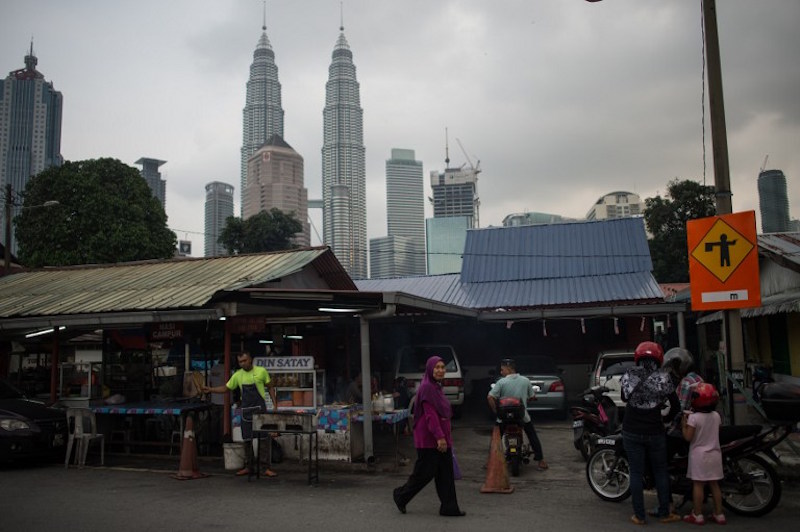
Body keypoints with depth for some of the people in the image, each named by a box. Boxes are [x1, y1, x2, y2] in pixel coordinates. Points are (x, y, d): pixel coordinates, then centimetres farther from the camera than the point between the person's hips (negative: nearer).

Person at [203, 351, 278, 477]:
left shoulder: (261, 371, -4)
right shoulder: (238, 375, 4)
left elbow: (270, 388, 4)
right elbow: (226, 388, 12)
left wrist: (275, 404, -2)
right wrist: (211, 389, -1)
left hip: (260, 410, -4)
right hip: (246, 410, 4)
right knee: (247, 440, 9)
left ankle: (267, 468, -1)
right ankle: (249, 467, 20)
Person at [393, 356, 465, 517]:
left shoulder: (437, 387, 14)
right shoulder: (426, 387, -16)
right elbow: (430, 415, -22)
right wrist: (439, 437, -27)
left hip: (441, 437, 9)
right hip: (429, 438, -9)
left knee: (446, 473, 8)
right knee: (425, 472, 0)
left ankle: (449, 507, 12)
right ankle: (401, 495, 19)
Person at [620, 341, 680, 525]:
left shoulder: (627, 376, -3)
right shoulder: (662, 378, -9)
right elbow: (675, 404, -2)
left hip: (631, 432, 1)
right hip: (655, 432, -1)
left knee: (636, 473, 7)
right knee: (660, 472, 14)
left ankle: (639, 516, 10)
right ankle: (664, 513, 21)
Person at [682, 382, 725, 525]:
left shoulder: (694, 417, -16)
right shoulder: (716, 416, 1)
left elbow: (688, 437, -16)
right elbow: (716, 432, 15)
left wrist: (684, 422, -5)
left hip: (699, 455, -5)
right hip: (714, 454, 5)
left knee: (698, 484, 1)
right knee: (714, 484, 12)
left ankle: (697, 515, 5)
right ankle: (719, 514, 17)